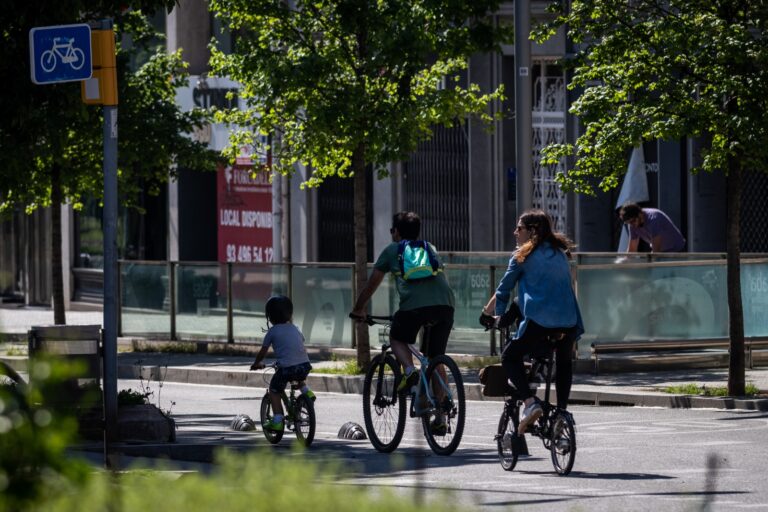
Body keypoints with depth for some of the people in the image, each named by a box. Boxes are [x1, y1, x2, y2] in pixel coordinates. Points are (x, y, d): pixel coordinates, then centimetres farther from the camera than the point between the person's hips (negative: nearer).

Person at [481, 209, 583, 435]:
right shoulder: (560, 253, 21)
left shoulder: (523, 256, 5)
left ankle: (530, 403, -6)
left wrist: (487, 313, 27)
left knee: (510, 356, 14)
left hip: (539, 321, -5)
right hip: (569, 321, 5)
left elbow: (503, 291, 11)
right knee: (564, 363, 30)